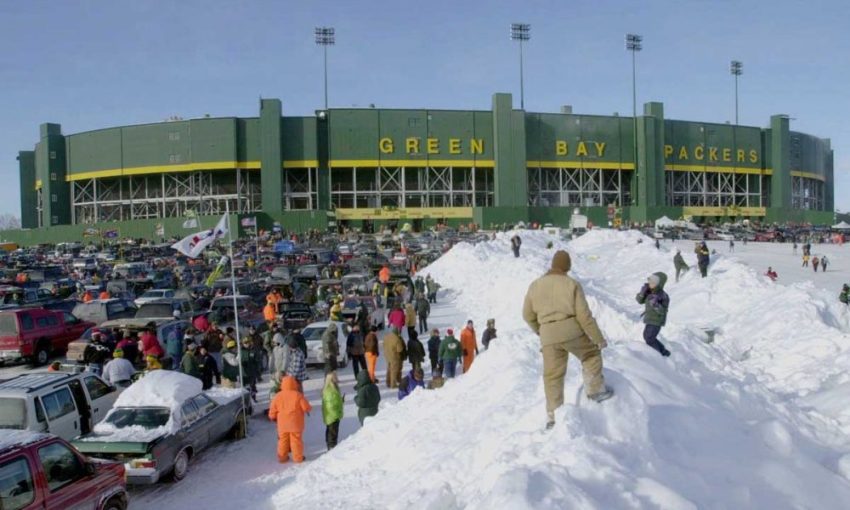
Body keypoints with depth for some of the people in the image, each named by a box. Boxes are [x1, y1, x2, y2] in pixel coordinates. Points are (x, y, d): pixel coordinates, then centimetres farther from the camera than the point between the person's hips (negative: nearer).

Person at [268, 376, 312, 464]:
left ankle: (282, 457, 21)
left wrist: (272, 417, 23)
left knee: (283, 440, 14)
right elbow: (306, 408, -9)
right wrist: (310, 408, 15)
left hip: (282, 424, 3)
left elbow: (273, 409, 4)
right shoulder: (298, 395, -10)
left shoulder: (278, 396, -2)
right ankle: (298, 458, 14)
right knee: (296, 440, 6)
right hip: (295, 423, -2)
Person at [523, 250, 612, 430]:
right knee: (591, 354, 25)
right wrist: (598, 338, 5)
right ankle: (596, 390, 25)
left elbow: (528, 315, 14)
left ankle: (553, 415, 9)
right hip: (572, 330, -2)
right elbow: (584, 315, -4)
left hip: (548, 336, 2)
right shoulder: (572, 284, -1)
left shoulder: (535, 285, 9)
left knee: (553, 375, 10)